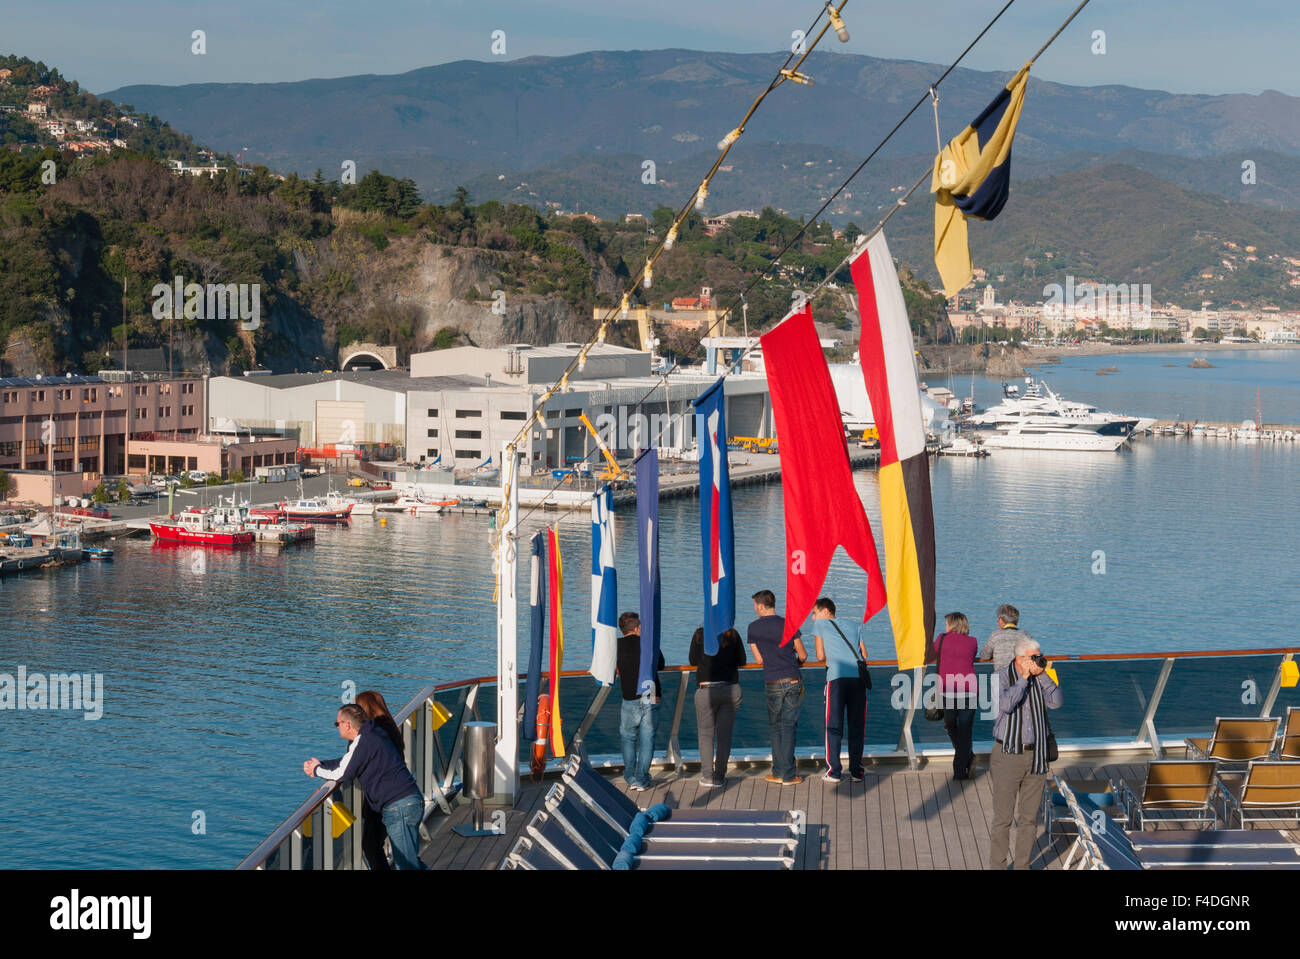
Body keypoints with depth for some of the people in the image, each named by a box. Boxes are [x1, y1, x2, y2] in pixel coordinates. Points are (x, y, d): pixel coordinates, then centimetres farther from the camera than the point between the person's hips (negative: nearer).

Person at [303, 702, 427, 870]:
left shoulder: (363, 742, -15)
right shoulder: (372, 735, 16)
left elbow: (342, 774, -13)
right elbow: (346, 762, 29)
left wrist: (317, 771, 5)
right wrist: (320, 765, 18)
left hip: (399, 807, -10)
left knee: (406, 864, -8)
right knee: (409, 861, 16)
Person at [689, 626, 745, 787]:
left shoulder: (700, 634, -3)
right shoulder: (733, 634, 1)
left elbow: (693, 661, 5)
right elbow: (742, 661, 9)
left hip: (707, 690, -2)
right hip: (731, 689, 2)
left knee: (705, 733, 9)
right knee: (724, 734, 9)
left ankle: (707, 776, 2)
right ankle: (719, 776, 8)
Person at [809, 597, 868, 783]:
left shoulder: (820, 624, 15)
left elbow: (821, 656, 9)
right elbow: (864, 654, 17)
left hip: (837, 677, -3)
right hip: (859, 676, 4)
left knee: (834, 726, 3)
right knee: (857, 725, 8)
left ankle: (834, 772, 1)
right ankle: (856, 771, 9)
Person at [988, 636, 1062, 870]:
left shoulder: (1040, 679, 4)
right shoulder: (1004, 678, -9)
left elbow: (1055, 702, -9)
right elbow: (1006, 705, -26)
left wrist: (1042, 675, -15)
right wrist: (1024, 678, -22)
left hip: (1035, 755, 4)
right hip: (1008, 754, -4)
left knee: (1029, 817, 9)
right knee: (1003, 818, -2)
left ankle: (1022, 865, 20)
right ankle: (997, 866, 8)